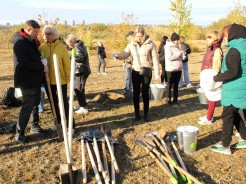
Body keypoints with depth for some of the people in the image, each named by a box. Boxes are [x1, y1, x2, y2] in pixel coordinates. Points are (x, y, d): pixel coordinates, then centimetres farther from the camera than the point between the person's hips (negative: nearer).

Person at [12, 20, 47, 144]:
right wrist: (42, 68, -21)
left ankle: (34, 126, 33)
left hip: (35, 79, 9)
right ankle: (19, 133, 9)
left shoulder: (30, 41, 11)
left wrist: (41, 66, 5)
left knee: (35, 104, 18)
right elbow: (23, 63, -27)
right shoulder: (20, 42, -18)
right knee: (28, 106, -4)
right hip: (27, 80, -9)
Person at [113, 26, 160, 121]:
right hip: (135, 71, 3)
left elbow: (155, 59, -5)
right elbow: (125, 54, 0)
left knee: (145, 93, 5)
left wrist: (157, 73, -8)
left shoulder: (151, 44, -6)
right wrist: (117, 55, -24)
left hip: (146, 72, -3)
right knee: (136, 93, 6)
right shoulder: (131, 44, 3)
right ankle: (137, 114, 18)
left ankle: (146, 114, 18)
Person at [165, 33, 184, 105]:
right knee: (170, 84, 4)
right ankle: (168, 98, 14)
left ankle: (175, 98, 18)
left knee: (176, 84, 11)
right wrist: (179, 53, -18)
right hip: (171, 69, -6)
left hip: (178, 68, 6)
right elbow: (170, 57, -20)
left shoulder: (177, 46, 12)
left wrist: (182, 55, -1)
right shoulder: (168, 47, -9)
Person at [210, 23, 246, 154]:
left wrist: (216, 78, -13)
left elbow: (232, 72, -25)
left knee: (227, 116, 0)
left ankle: (225, 146, 8)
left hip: (234, 90, -9)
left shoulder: (234, 49, -18)